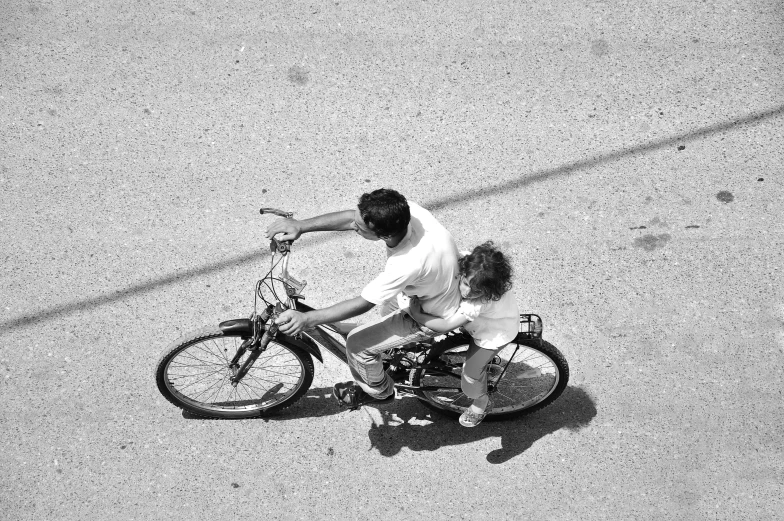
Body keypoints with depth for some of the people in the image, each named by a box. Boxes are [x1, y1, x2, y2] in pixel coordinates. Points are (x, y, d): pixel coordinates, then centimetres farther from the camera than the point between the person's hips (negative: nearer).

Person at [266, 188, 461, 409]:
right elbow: (350, 217, -16)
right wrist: (300, 225, -24)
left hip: (431, 317, -7)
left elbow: (362, 304, -31)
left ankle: (378, 391, 28)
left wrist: (306, 319, -32)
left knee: (357, 343, -1)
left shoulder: (406, 265, -44)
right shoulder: (408, 210, -26)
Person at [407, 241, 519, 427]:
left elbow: (445, 326, -41)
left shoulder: (477, 304, -47)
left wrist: (416, 315, -35)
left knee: (471, 372, 0)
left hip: (496, 333, -7)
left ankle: (481, 404, 32)